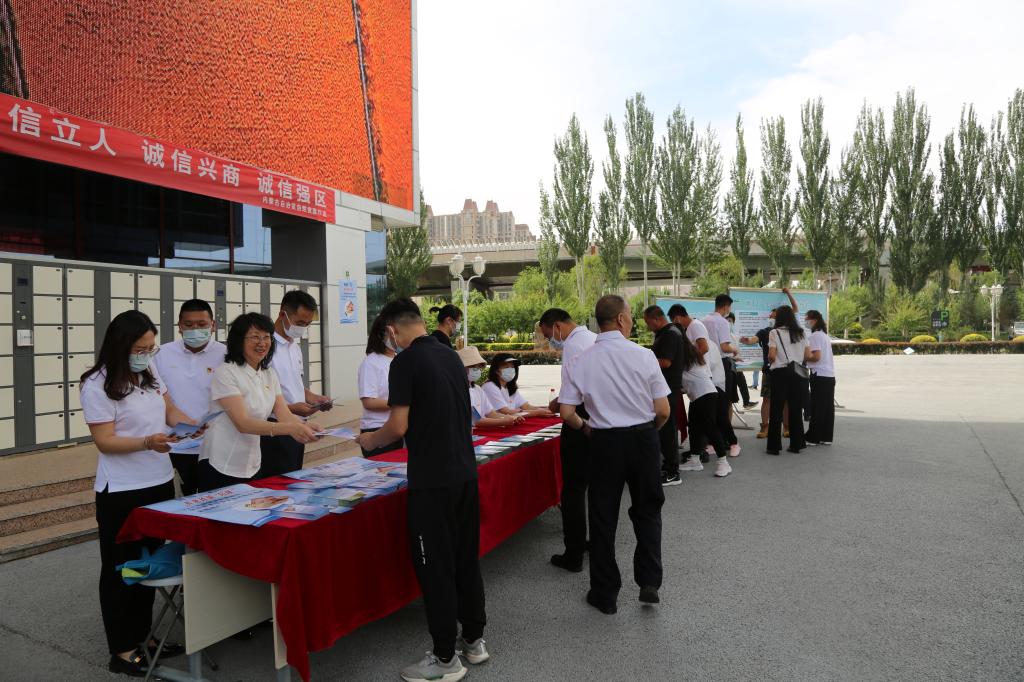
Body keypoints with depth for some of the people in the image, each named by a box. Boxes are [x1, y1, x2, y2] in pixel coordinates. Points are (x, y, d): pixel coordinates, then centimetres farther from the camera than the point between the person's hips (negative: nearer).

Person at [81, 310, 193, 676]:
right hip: (122, 493, -7)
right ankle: (122, 651, 19)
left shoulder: (150, 372, 3)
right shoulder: (98, 385, -16)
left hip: (160, 483, 7)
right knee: (122, 569, 6)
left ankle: (143, 636, 32)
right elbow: (105, 441, -18)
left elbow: (168, 410, 13)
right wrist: (147, 442, -34)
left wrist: (192, 424, -6)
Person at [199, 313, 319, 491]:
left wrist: (307, 428, -26)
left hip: (253, 467, 7)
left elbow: (285, 415, -3)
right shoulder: (225, 373, -14)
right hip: (221, 467, -6)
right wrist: (289, 428, -38)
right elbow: (242, 423, -24)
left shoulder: (270, 375, 6)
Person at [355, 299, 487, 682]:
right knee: (465, 558, 17)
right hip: (465, 472, 8)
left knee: (435, 566, 4)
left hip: (432, 480, -7)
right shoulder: (451, 355, 9)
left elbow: (399, 426, -16)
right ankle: (474, 640, 30)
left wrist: (370, 441, 4)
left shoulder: (405, 361, -13)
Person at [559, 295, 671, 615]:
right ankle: (649, 582, 15)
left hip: (604, 442, 0)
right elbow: (663, 411, -7)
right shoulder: (644, 356, -9)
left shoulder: (582, 361, -6)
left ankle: (605, 594, 23)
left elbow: (566, 412, -7)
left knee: (603, 516, 13)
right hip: (643, 439, 0)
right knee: (647, 510, 20)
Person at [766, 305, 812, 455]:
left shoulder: (775, 333, -6)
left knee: (776, 411, 1)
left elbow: (772, 356, -13)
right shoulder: (801, 333, 7)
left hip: (780, 372, -4)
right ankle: (796, 444, 15)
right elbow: (807, 355, 6)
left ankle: (774, 446, 2)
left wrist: (770, 360, 9)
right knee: (795, 410, 11)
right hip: (798, 373, 4)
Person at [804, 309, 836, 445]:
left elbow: (816, 356, -18)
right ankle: (826, 437, 13)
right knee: (827, 407, 9)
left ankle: (813, 438, 1)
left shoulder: (814, 336, -11)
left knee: (817, 407, -4)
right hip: (830, 375, 9)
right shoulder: (824, 335, 18)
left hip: (820, 375, -9)